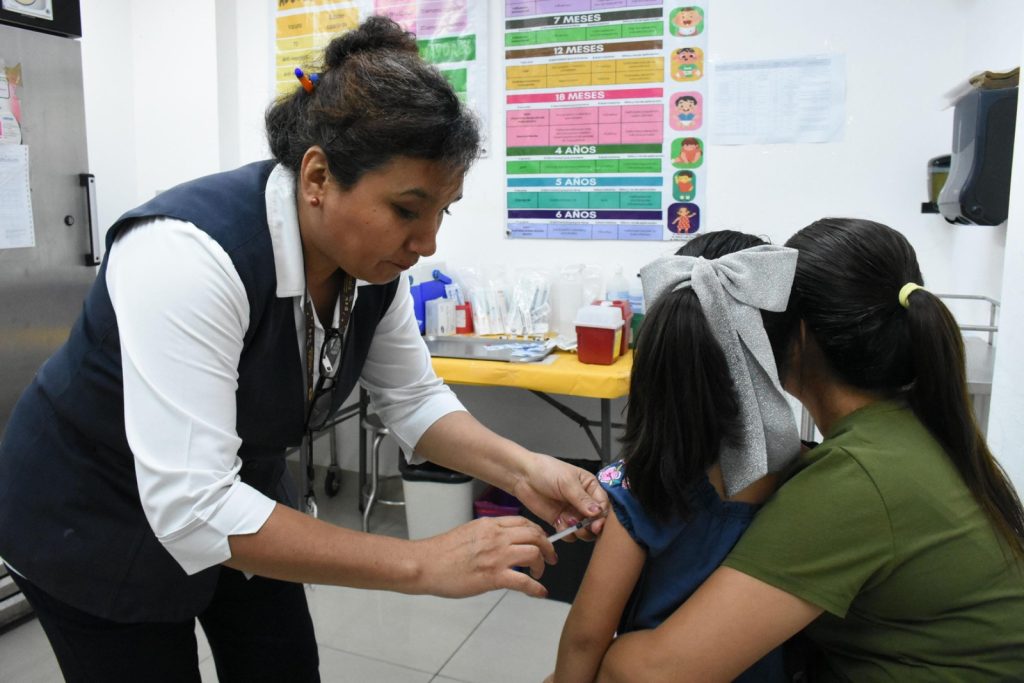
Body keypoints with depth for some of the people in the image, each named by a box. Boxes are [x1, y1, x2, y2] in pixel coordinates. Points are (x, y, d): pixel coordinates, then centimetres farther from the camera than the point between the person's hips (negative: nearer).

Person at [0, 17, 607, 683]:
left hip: (237, 485, 6)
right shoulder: (189, 253, -36)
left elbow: (414, 400, -6)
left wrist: (521, 469, -23)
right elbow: (191, 506, -40)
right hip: (94, 514, -5)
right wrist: (424, 564, -39)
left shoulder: (371, 257, -15)